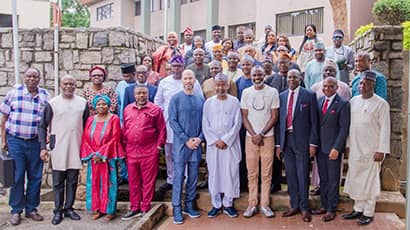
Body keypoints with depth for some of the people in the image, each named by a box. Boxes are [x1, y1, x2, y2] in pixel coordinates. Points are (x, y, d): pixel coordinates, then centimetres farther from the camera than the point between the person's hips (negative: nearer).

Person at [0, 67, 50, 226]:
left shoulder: (45, 95, 5)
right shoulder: (13, 93, 2)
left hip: (36, 142, 1)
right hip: (15, 141, -1)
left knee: (35, 177, 7)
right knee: (17, 177, 2)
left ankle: (31, 209, 20)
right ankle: (16, 211, 14)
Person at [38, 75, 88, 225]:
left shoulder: (82, 103, 6)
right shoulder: (52, 103, -1)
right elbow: (42, 126, 2)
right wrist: (43, 147, -5)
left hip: (76, 148, 2)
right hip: (58, 149, -2)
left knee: (72, 181, 9)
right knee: (58, 182, 5)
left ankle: (69, 208, 21)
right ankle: (58, 211, 17)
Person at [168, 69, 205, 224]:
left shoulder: (200, 99, 8)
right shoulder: (176, 99, -2)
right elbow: (172, 121, -8)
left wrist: (200, 138, -7)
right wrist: (186, 140, -13)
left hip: (196, 144, 4)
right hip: (180, 143, -4)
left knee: (193, 176, 9)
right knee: (179, 176, -1)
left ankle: (189, 205, 21)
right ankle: (177, 208, 6)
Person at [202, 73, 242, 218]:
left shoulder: (234, 101, 0)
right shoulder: (208, 102, 4)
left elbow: (237, 124, -3)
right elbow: (205, 125, 3)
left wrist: (225, 140, -10)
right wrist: (215, 141, -7)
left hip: (230, 144, -1)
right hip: (213, 144, 1)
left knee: (230, 173, 1)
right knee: (214, 173, 4)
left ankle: (228, 204, 14)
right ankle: (216, 205, 15)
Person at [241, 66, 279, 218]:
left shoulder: (272, 92, 1)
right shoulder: (246, 92, 5)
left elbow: (274, 117, -2)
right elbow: (244, 117, 5)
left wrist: (261, 134, -9)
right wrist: (253, 135, -7)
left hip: (267, 137, -1)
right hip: (250, 137, 1)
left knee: (266, 173, 2)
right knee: (252, 173, 4)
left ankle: (265, 204, 11)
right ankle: (252, 204, 13)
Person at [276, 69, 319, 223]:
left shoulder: (309, 95, -1)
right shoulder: (282, 96, 10)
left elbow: (314, 121, -2)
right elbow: (279, 120, 9)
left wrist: (313, 143, -8)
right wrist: (278, 144, 6)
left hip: (302, 140, -4)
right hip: (286, 139, 4)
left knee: (302, 175, 1)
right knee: (290, 175, 10)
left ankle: (304, 208, 15)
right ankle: (294, 206, 23)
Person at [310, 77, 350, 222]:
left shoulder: (343, 104, -7)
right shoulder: (319, 101, 10)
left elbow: (344, 128, -10)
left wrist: (336, 148, -15)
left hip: (333, 148, -5)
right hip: (320, 146, 5)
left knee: (333, 180, 4)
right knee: (323, 179, 12)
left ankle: (331, 210, 13)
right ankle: (323, 206, 22)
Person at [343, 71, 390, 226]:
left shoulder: (381, 104, -7)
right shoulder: (354, 101, 8)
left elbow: (384, 128, -9)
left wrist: (381, 150, -13)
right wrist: (347, 145, 9)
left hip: (372, 151, -5)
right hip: (355, 149, 5)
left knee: (370, 182, 4)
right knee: (355, 179, 11)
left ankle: (369, 213, 15)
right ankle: (358, 209, 25)